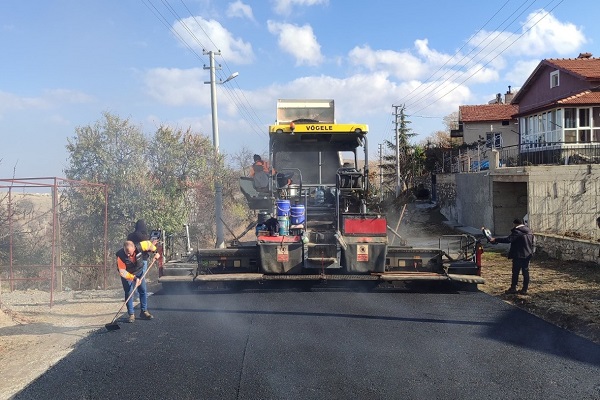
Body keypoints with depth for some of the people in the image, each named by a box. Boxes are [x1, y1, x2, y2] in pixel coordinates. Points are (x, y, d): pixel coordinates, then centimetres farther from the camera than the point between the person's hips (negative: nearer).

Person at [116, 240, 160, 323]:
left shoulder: (139, 247, -31)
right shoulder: (120, 256, -35)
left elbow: (149, 243, -9)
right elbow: (122, 272, -29)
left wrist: (155, 252, -7)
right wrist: (134, 278, -35)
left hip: (139, 271, 3)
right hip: (127, 274, -3)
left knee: (143, 291, 4)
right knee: (128, 294, -6)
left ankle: (144, 311, 15)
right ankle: (131, 315, 2)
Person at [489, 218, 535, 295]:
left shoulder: (517, 232, -16)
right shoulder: (529, 231, 11)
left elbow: (508, 239, -26)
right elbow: (532, 244, 16)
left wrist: (495, 239, -27)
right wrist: (531, 252, 23)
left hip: (518, 256, -7)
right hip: (528, 255, 8)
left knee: (515, 272, 2)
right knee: (525, 272, 9)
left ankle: (513, 288, 8)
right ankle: (525, 289, 11)